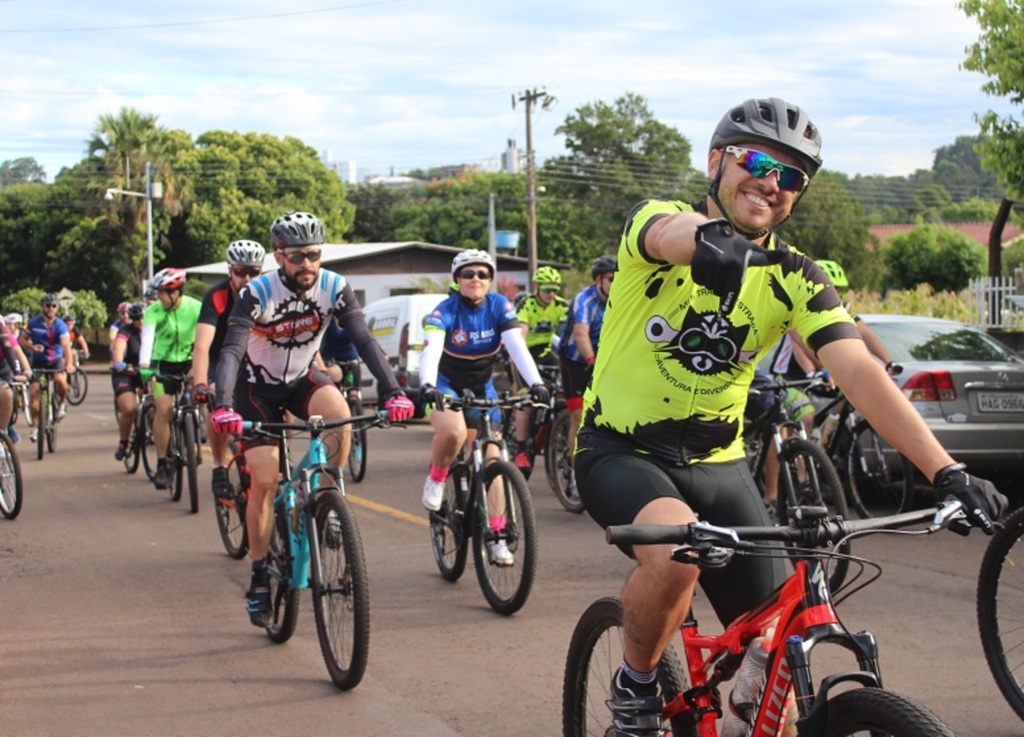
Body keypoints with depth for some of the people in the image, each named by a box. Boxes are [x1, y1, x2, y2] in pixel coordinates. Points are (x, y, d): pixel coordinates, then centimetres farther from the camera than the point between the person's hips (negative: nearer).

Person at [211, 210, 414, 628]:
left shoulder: (334, 288, -19)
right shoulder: (257, 294, -26)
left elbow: (364, 341, -25)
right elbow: (231, 351, -36)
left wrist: (393, 392, -39)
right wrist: (222, 406, -53)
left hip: (301, 380, 2)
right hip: (258, 387, -2)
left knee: (338, 412, -32)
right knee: (264, 481, -8)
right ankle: (259, 578, 7)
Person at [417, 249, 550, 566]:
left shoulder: (500, 306, -13)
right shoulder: (445, 311, -20)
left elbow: (517, 346, -25)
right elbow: (431, 350, -36)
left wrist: (535, 383, -41)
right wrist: (426, 385, -55)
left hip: (482, 388, 3)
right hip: (446, 385, -3)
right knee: (454, 432, -34)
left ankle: (497, 536, 1)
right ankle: (436, 477, -3)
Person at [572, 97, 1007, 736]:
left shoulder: (794, 277, -4)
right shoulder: (657, 221, -12)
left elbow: (859, 371, -16)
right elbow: (669, 233, -39)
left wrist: (946, 470, -30)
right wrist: (708, 238, -66)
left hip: (716, 464, 4)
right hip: (621, 452, -4)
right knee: (675, 548, -34)